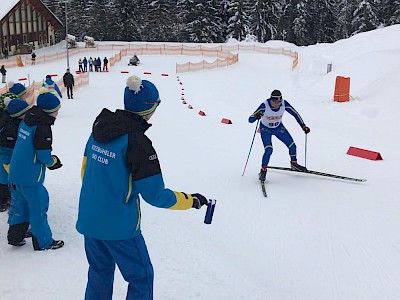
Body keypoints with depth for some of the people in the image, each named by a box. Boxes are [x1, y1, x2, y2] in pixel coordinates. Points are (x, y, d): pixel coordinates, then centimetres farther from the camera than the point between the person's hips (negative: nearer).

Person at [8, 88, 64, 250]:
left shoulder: (25, 121, 7)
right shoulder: (43, 126, -19)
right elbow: (43, 155, -20)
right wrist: (53, 161, 1)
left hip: (16, 172, 8)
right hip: (31, 176, -8)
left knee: (23, 201, 24)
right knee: (38, 206, 4)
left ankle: (14, 233, 31)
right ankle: (43, 242, 15)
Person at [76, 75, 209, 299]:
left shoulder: (100, 129, 1)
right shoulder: (137, 141, -21)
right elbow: (155, 195, -19)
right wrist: (192, 200, -7)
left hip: (89, 220, 7)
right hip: (119, 226, -7)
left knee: (100, 273, 25)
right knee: (141, 278, 13)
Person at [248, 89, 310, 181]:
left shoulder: (284, 104, -24)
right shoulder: (265, 105, -33)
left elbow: (295, 114, -9)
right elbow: (250, 119, -35)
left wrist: (303, 126, -10)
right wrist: (256, 116, -57)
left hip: (279, 127, 4)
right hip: (265, 129, -4)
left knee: (292, 145, 2)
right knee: (269, 150, -21)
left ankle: (294, 164, 29)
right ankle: (263, 170, -1)